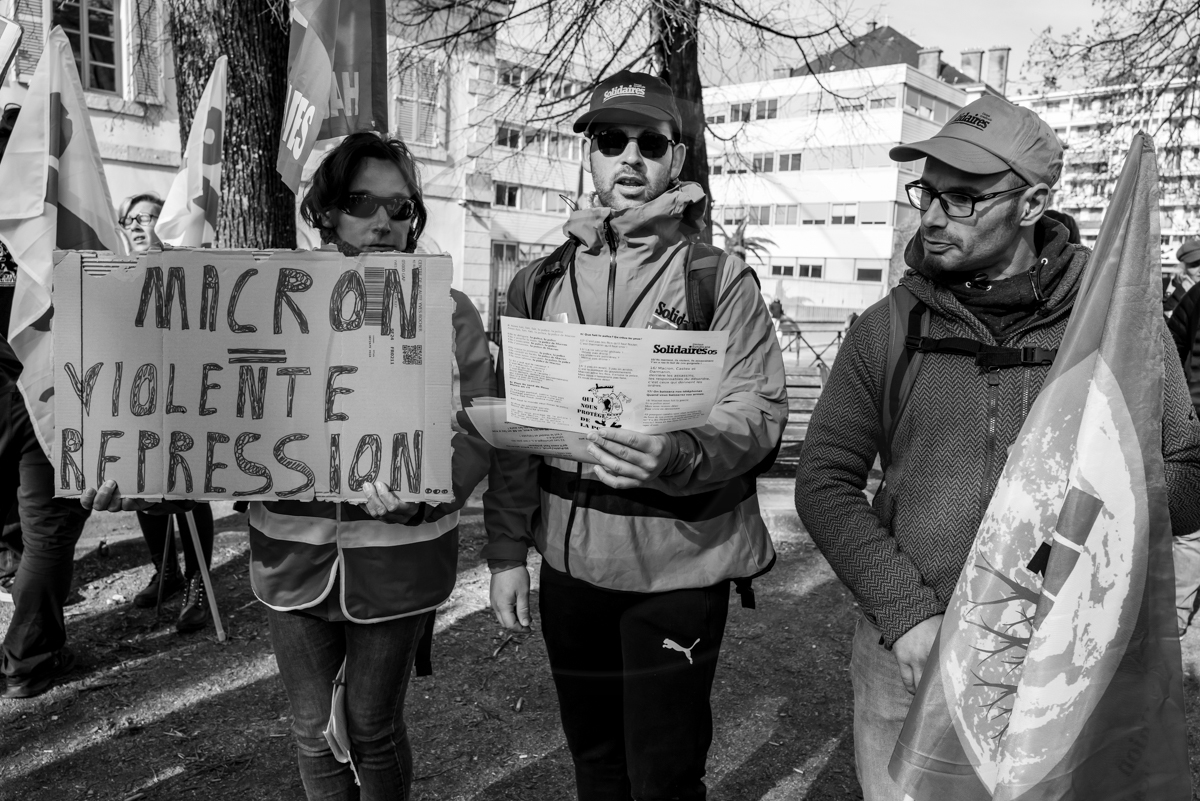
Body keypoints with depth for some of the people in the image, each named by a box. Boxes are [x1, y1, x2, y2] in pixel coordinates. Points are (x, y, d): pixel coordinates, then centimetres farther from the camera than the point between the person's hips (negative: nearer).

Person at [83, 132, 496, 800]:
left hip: (398, 558, -2)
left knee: (375, 728, 13)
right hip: (296, 552, 3)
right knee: (312, 728, 18)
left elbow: (481, 430, -10)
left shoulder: (448, 312, -4)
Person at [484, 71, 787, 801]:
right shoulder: (540, 282, 6)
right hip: (570, 562, 4)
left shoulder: (722, 278, -4)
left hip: (678, 567, -3)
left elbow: (759, 410, -13)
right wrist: (507, 550, 3)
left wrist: (678, 455, -33)